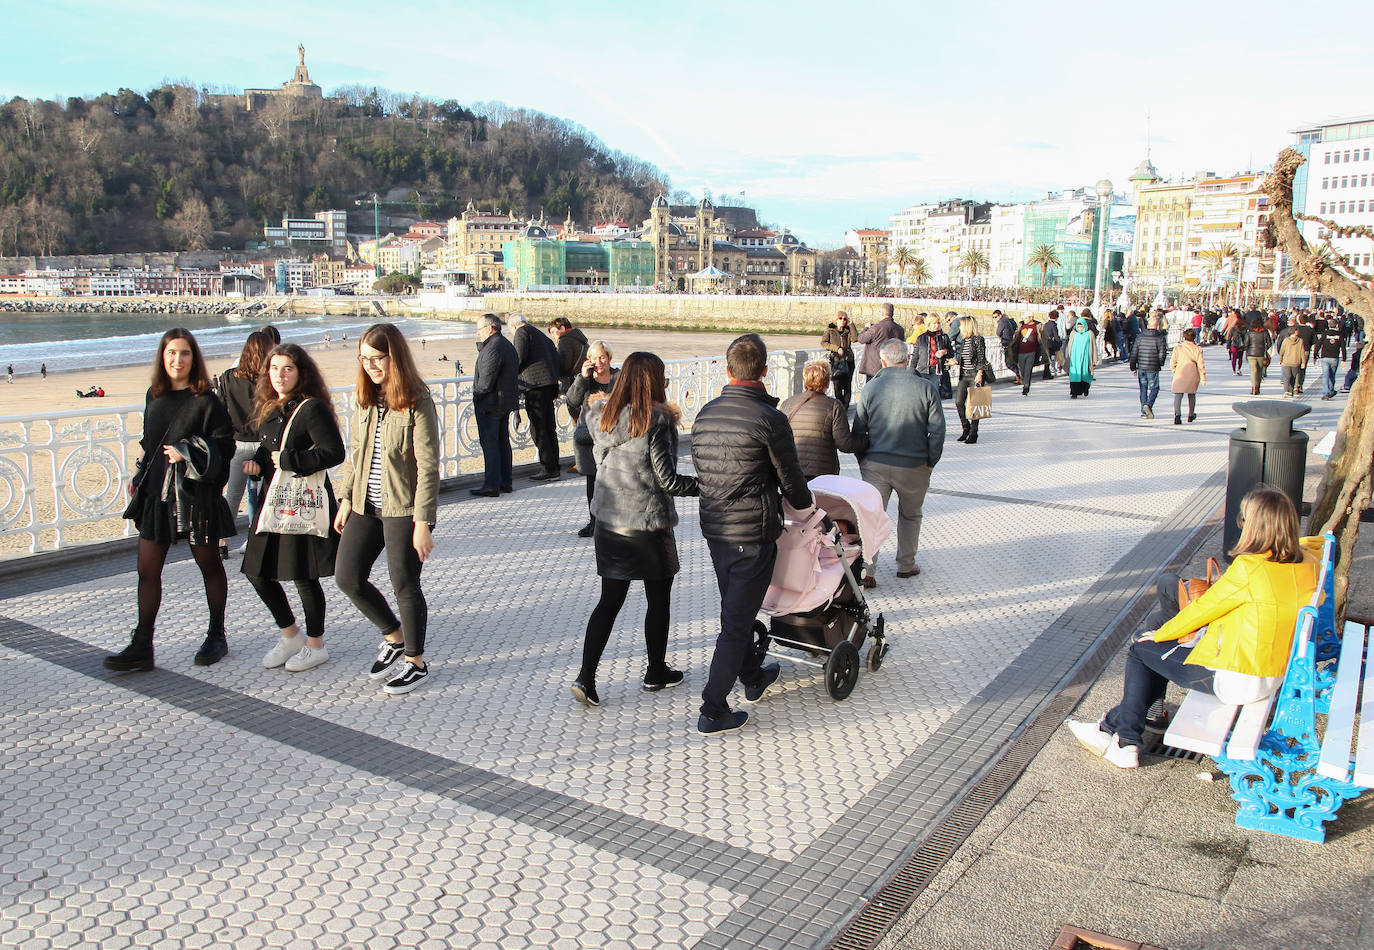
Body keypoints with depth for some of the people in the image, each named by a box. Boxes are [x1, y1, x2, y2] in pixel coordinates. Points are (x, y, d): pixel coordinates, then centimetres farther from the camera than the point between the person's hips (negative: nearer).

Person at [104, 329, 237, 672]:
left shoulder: (205, 401, -8)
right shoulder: (154, 396, 9)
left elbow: (225, 446, -11)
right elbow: (149, 441, 20)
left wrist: (188, 453, -21)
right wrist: (139, 477, 18)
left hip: (196, 493, -5)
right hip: (156, 493, 5)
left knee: (208, 564, 9)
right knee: (147, 570, 3)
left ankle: (216, 636, 24)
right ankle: (141, 647, 10)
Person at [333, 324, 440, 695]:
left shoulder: (417, 402, -15)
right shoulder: (367, 399, 6)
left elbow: (428, 466, -17)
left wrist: (423, 522, -18)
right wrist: (346, 499, 13)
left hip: (402, 509, -7)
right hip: (366, 506, 7)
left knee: (405, 586, 3)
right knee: (347, 577, 9)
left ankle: (416, 662, 23)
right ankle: (394, 637, 30)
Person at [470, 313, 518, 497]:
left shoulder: (493, 348, -19)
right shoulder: (507, 345, 15)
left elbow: (486, 382, -22)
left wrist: (476, 393, -3)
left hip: (490, 404, -10)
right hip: (506, 402, 10)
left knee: (489, 444, -5)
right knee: (503, 442, 15)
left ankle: (491, 485, -2)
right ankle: (506, 482, 21)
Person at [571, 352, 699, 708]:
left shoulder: (602, 418, 2)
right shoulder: (656, 421, -16)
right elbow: (667, 479, -16)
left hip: (608, 521, 6)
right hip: (649, 524, -5)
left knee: (610, 600, 12)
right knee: (658, 600, 13)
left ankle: (586, 676, 3)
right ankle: (656, 672, 27)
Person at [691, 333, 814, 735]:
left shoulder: (705, 414, 4)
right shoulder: (769, 418, -16)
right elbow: (790, 478, -8)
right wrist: (805, 507, 13)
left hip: (714, 528, 7)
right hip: (753, 532, -7)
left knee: (735, 609, 23)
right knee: (737, 620, -1)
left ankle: (754, 678, 42)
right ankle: (713, 711, 2)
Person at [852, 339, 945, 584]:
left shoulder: (870, 389, -3)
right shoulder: (926, 388, -6)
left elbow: (858, 431, 2)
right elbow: (937, 430, -5)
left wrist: (863, 462, 12)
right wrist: (930, 463, 5)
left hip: (876, 464, 0)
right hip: (914, 466, 0)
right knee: (910, 516, 19)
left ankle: (865, 570, -3)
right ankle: (906, 565, 29)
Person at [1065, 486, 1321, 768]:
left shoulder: (1248, 568, -25)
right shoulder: (1307, 566, -5)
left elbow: (1204, 608, -12)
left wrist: (1160, 635, 2)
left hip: (1234, 680, -8)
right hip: (1275, 676, 9)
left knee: (1141, 650, 11)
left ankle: (1124, 743, 23)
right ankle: (1120, 732, 26)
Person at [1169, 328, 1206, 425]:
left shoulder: (1177, 348, 2)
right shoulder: (1197, 349, -1)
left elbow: (1172, 363, 2)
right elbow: (1201, 364, -3)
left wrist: (1174, 372, 17)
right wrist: (1203, 378, 0)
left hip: (1180, 375, -1)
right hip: (1193, 376, 1)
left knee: (1178, 395, -6)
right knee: (1192, 394, 21)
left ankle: (1177, 414, -29)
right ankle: (1191, 415, 34)